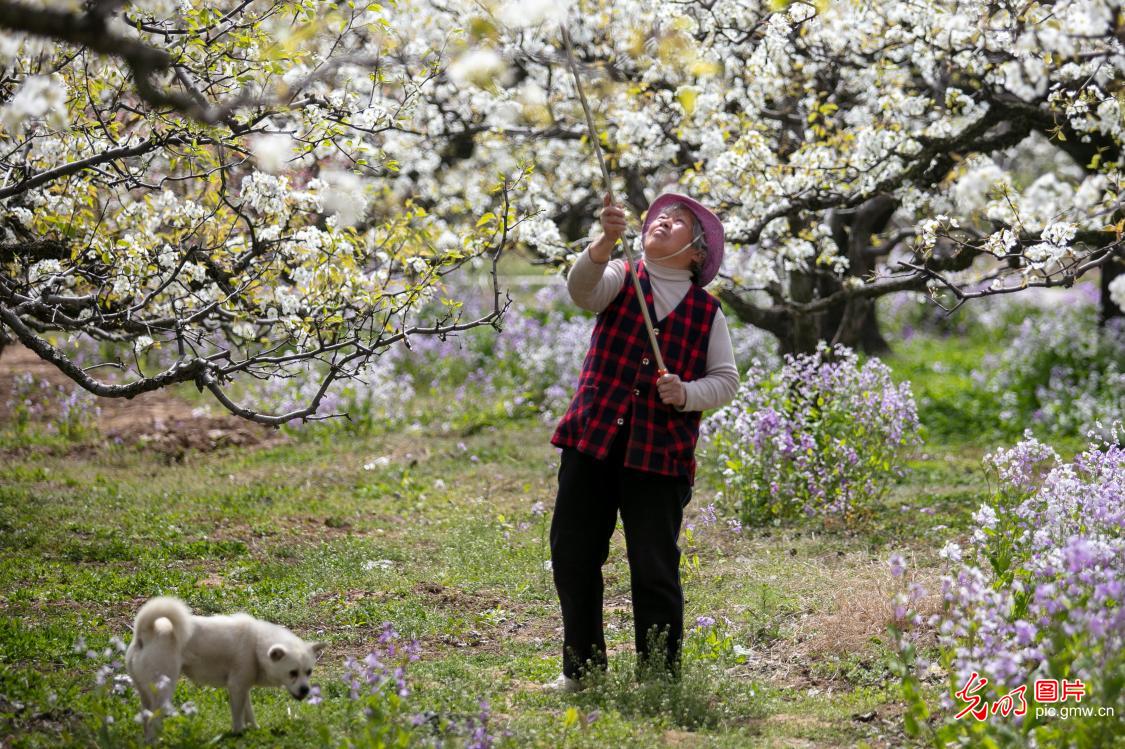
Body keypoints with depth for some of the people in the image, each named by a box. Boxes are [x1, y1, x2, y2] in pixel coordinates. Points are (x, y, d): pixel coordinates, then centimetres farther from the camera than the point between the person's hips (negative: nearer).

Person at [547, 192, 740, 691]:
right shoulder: (619, 280, 7)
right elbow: (581, 289, -15)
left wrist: (688, 394, -12)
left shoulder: (707, 312, 8)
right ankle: (582, 667, 21)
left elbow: (726, 380, 9)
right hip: (593, 440, 1)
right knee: (572, 556, 6)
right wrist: (605, 244, -35)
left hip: (660, 453, -1)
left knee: (654, 570, -3)